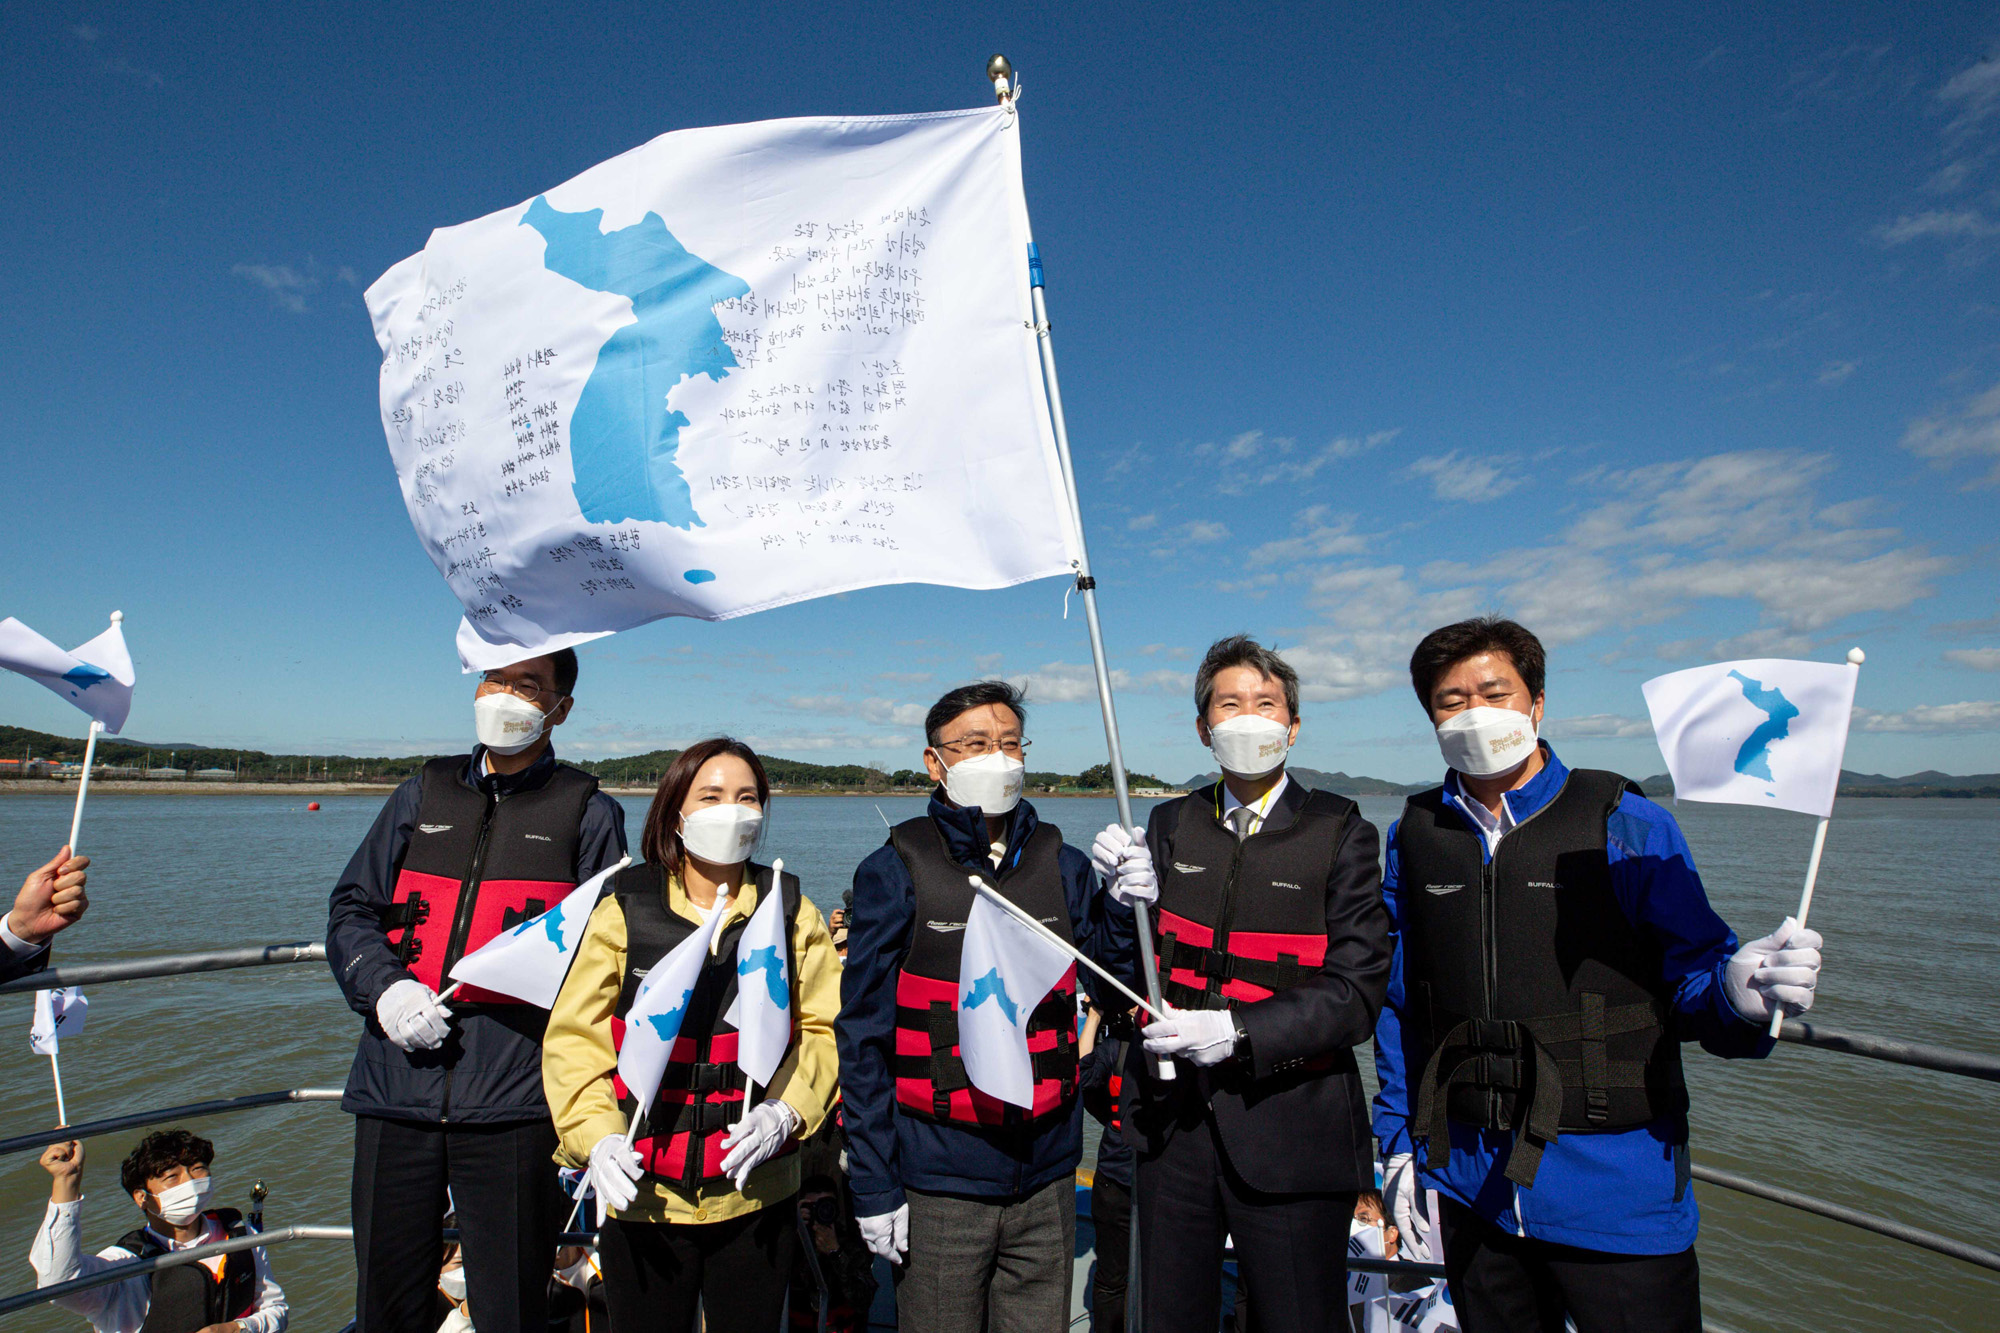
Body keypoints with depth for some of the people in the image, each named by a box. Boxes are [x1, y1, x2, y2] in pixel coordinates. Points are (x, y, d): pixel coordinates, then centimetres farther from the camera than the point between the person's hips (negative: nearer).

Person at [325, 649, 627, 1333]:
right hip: (395, 1090, 4)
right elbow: (350, 910, 12)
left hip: (512, 1099, -3)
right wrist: (384, 986, -5)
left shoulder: (589, 814, 3)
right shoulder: (422, 796, 14)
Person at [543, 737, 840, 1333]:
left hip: (758, 1195, 1)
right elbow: (574, 1038, -2)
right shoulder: (623, 911, -3)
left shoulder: (792, 913, 1)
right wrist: (595, 1134, -14)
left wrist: (785, 1111, -14)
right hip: (642, 1195, -1)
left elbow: (825, 1030, 0)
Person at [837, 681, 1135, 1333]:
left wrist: (1127, 904, -14)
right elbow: (863, 1036, -6)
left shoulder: (1062, 866, 2)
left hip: (1048, 1180, 3)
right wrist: (874, 1186, -7)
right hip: (940, 1185, -3)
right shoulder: (895, 872, -8)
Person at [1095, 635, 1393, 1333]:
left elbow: (1357, 993, -9)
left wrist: (1240, 1031, -22)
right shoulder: (1171, 824, 4)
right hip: (1172, 1119, 3)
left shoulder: (1339, 832, -4)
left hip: (1292, 1127, -3)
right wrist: (1134, 901, -16)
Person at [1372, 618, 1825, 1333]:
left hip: (1616, 1183, -2)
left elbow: (1690, 969, -7)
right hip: (1470, 1184, 3)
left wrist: (1735, 992, -30)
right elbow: (1398, 1003, 7)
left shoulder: (1627, 825, -7)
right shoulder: (1414, 835, 2)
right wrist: (1399, 1142, 7)